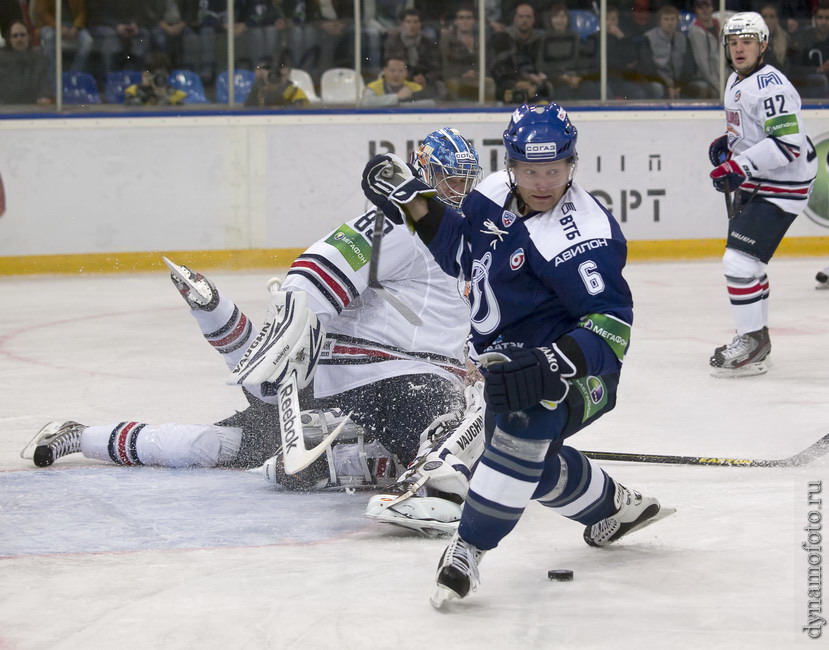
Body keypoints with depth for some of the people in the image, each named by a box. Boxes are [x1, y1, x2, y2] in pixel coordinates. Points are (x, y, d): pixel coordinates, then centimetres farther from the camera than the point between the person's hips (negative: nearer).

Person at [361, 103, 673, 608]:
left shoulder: (582, 234, -26)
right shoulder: (496, 194, -2)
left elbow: (611, 324, -29)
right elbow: (462, 252, 16)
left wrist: (557, 362, -43)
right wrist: (411, 199, 5)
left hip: (577, 371, -9)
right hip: (514, 357, 9)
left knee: (525, 422, -34)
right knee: (533, 465, 18)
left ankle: (468, 551, -30)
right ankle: (616, 507, 43)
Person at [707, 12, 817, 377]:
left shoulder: (771, 86, -21)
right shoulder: (735, 82, 11)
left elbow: (788, 143, -30)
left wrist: (740, 166, -31)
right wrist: (725, 145, 9)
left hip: (783, 186, -11)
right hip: (754, 184, 11)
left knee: (740, 261, -15)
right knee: (745, 262, 18)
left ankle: (753, 345, -6)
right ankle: (755, 338, 32)